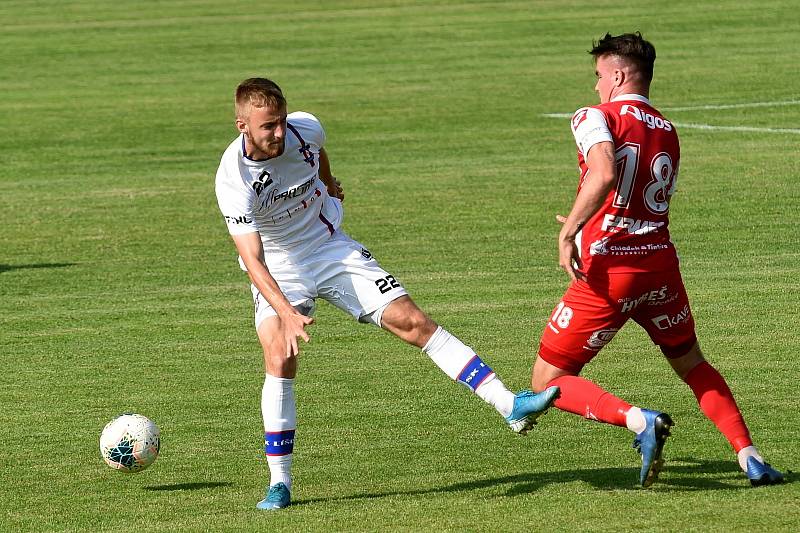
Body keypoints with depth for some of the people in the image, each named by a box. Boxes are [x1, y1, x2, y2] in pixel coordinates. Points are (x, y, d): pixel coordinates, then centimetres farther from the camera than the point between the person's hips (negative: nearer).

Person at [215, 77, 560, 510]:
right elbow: (252, 259, -33)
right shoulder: (233, 178, -28)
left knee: (412, 321, -8)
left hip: (331, 248, 3)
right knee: (280, 360, -24)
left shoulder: (305, 129, -15)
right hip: (277, 270, -3)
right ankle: (279, 483, -11)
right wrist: (286, 313, -46)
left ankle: (510, 406, -9)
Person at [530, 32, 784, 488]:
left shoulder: (596, 118, -5)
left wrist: (569, 231, -21)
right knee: (692, 365, 25)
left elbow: (604, 176, -25)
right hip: (660, 261, 6)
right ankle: (749, 456, 10)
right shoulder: (668, 133, 15)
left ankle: (639, 420, -19)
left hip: (607, 271, -6)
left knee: (549, 384, 3)